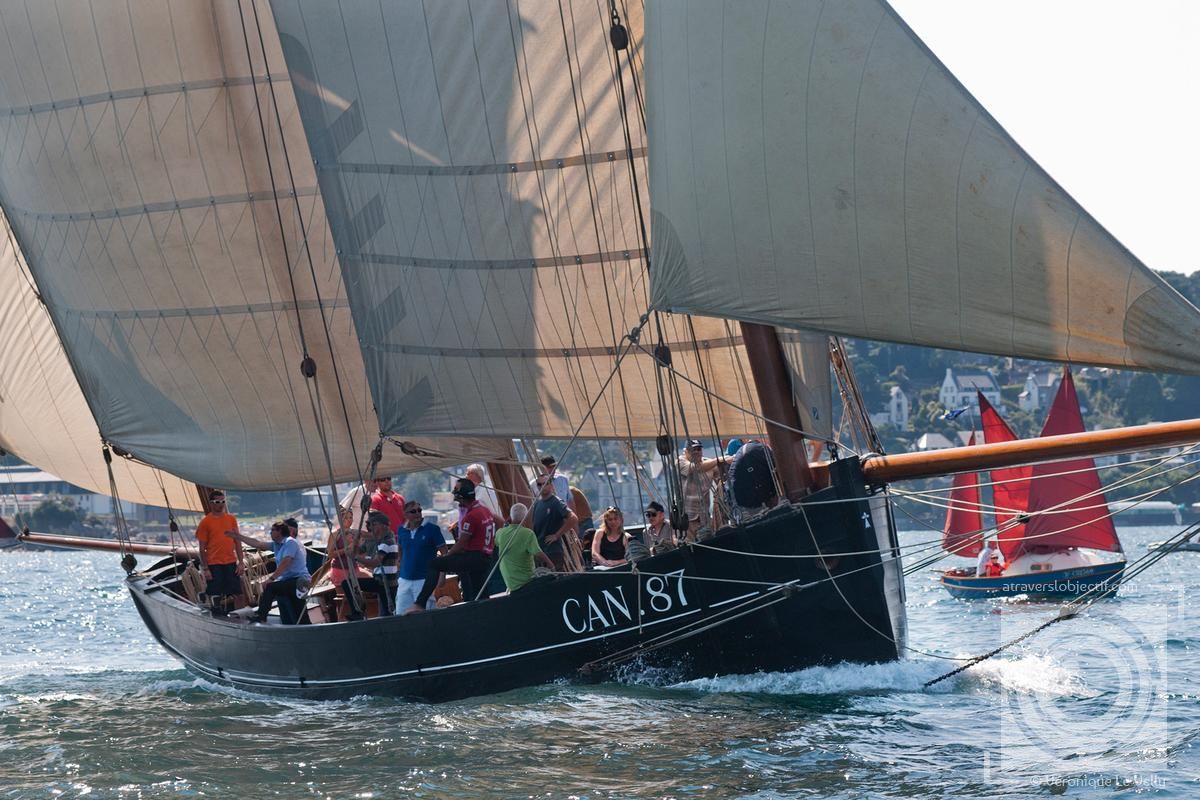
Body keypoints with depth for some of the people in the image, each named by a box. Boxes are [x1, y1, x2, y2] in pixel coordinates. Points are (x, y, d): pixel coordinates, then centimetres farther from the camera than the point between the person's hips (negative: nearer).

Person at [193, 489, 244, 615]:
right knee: (215, 597, -1)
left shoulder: (231, 519, 9)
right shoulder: (205, 522, -2)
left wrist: (241, 562, 4)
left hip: (231, 563, 3)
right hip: (214, 565, -3)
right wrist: (205, 568, -6)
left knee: (236, 595, 2)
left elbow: (237, 542, 12)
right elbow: (202, 548, -1)